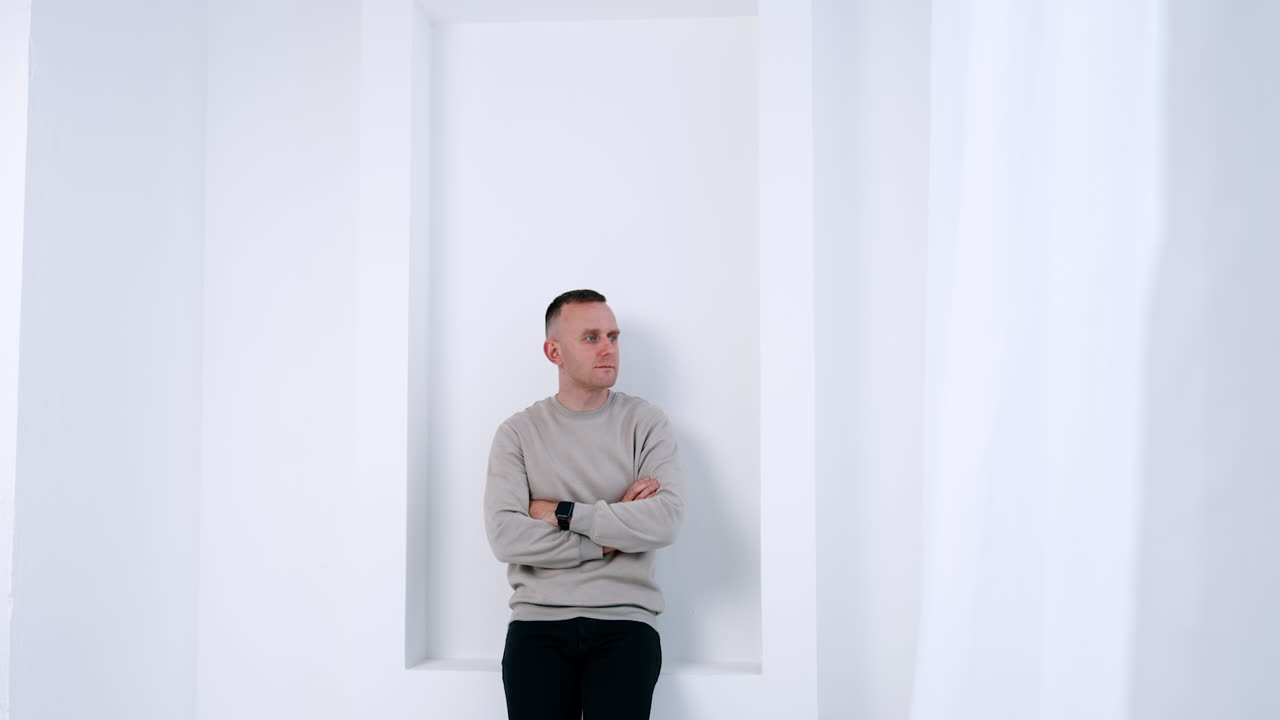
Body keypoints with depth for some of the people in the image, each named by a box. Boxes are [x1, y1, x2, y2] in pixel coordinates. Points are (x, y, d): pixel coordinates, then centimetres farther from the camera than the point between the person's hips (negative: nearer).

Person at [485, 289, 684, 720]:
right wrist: (611, 534, -9)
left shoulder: (646, 423, 5)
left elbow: (665, 520, -10)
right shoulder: (518, 433, 5)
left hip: (625, 622, 0)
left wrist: (563, 514, -9)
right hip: (538, 622, 0)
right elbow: (505, 535, -9)